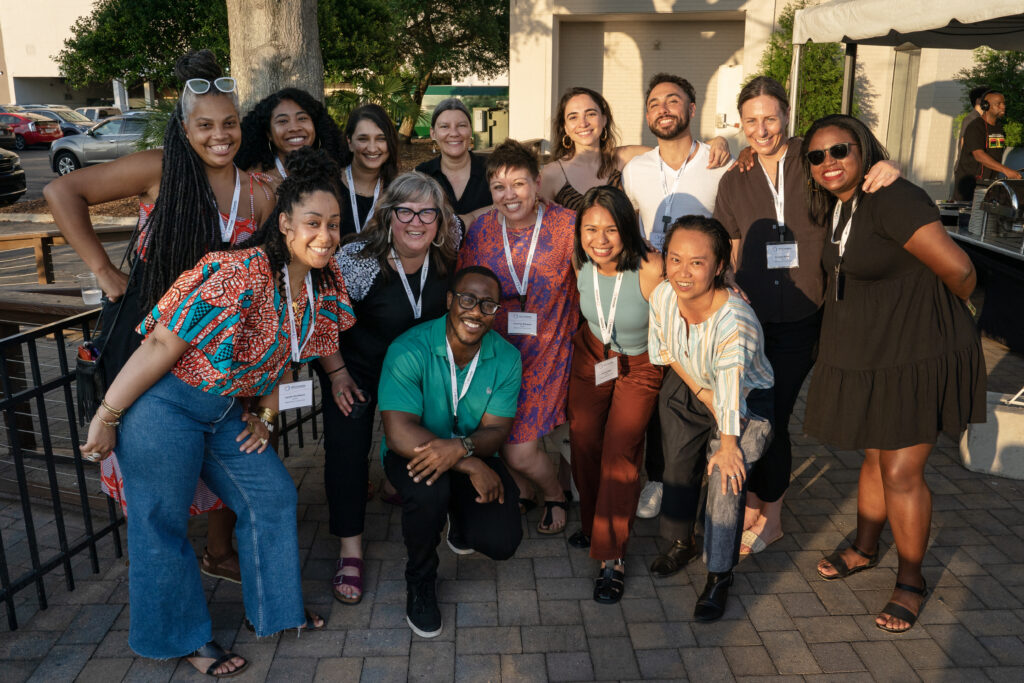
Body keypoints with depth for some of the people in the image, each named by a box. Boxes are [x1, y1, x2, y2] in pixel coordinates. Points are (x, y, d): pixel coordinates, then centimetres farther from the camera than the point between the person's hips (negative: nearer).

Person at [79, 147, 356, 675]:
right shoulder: (244, 273, -28)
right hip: (163, 401, -8)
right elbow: (164, 344, -24)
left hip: (227, 409, 8)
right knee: (162, 521, 5)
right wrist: (106, 418, -18)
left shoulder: (323, 283, -3)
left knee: (273, 497, 12)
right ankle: (183, 638, 26)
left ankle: (273, 610, 32)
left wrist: (266, 415, 9)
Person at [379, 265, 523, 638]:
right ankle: (420, 581, -5)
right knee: (429, 489, -38)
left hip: (475, 455, 3)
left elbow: (496, 429, -12)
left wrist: (461, 447, -36)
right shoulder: (409, 350, -22)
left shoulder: (506, 358, -9)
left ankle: (460, 520, 23)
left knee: (501, 541, -19)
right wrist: (472, 467, -33)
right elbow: (399, 432, -28)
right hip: (415, 453, -2)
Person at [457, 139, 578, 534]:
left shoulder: (566, 226, -10)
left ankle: (554, 495, 29)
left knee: (520, 450, -5)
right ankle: (522, 491, 41)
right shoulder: (481, 230, -2)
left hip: (547, 352, -3)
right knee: (503, 435, 7)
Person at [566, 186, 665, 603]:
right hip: (591, 354, 4)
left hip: (640, 366, -4)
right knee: (583, 442, 3)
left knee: (620, 452, -11)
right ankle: (592, 523, 30)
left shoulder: (651, 270, -31)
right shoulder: (578, 261, -16)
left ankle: (612, 556, 3)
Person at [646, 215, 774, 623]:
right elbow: (667, 352, -5)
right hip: (686, 390, 5)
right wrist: (703, 394, -10)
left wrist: (728, 444, -17)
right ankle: (680, 543, 39)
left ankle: (719, 575, 6)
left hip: (746, 403, -5)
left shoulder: (735, 321, -38)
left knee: (725, 478, -15)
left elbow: (731, 394, -28)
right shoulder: (663, 296, -22)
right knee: (677, 467, 12)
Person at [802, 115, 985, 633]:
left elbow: (958, 269, -24)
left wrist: (944, 314, -2)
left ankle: (911, 581, 19)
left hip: (917, 356, -8)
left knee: (901, 473, 0)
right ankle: (864, 550, 37)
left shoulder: (891, 200, -22)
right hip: (867, 356, 8)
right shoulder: (834, 208, 4)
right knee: (876, 457, 20)